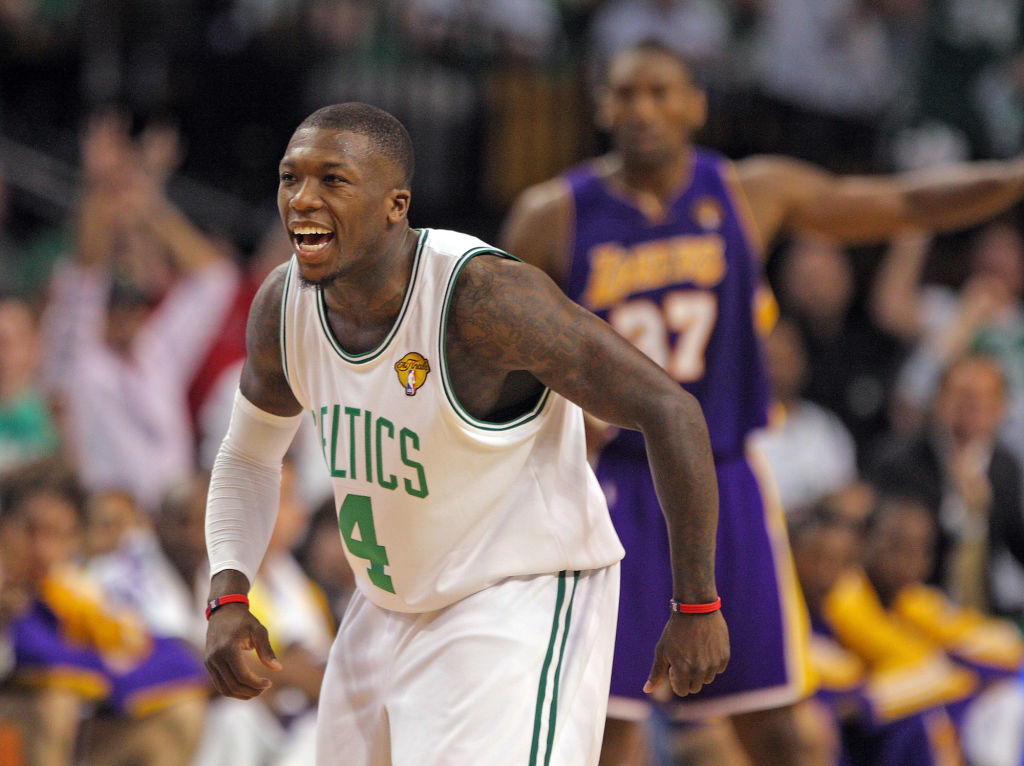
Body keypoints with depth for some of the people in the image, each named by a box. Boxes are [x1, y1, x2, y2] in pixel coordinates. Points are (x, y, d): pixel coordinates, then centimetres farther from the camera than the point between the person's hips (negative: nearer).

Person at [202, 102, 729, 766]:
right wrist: (228, 599, -5)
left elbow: (671, 411, -23)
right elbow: (248, 458, 13)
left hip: (519, 608, -7)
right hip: (389, 610, 7)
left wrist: (697, 607, -17)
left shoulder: (483, 295, -28)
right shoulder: (283, 306, -7)